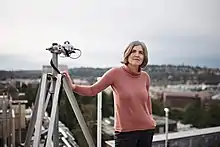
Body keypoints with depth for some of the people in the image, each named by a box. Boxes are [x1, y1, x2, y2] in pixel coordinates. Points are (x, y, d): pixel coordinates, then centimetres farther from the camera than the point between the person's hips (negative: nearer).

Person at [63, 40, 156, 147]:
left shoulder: (145, 77, 2)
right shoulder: (116, 73, -10)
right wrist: (73, 86, -23)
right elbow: (92, 90, -10)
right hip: (125, 131, -4)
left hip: (147, 129, 4)